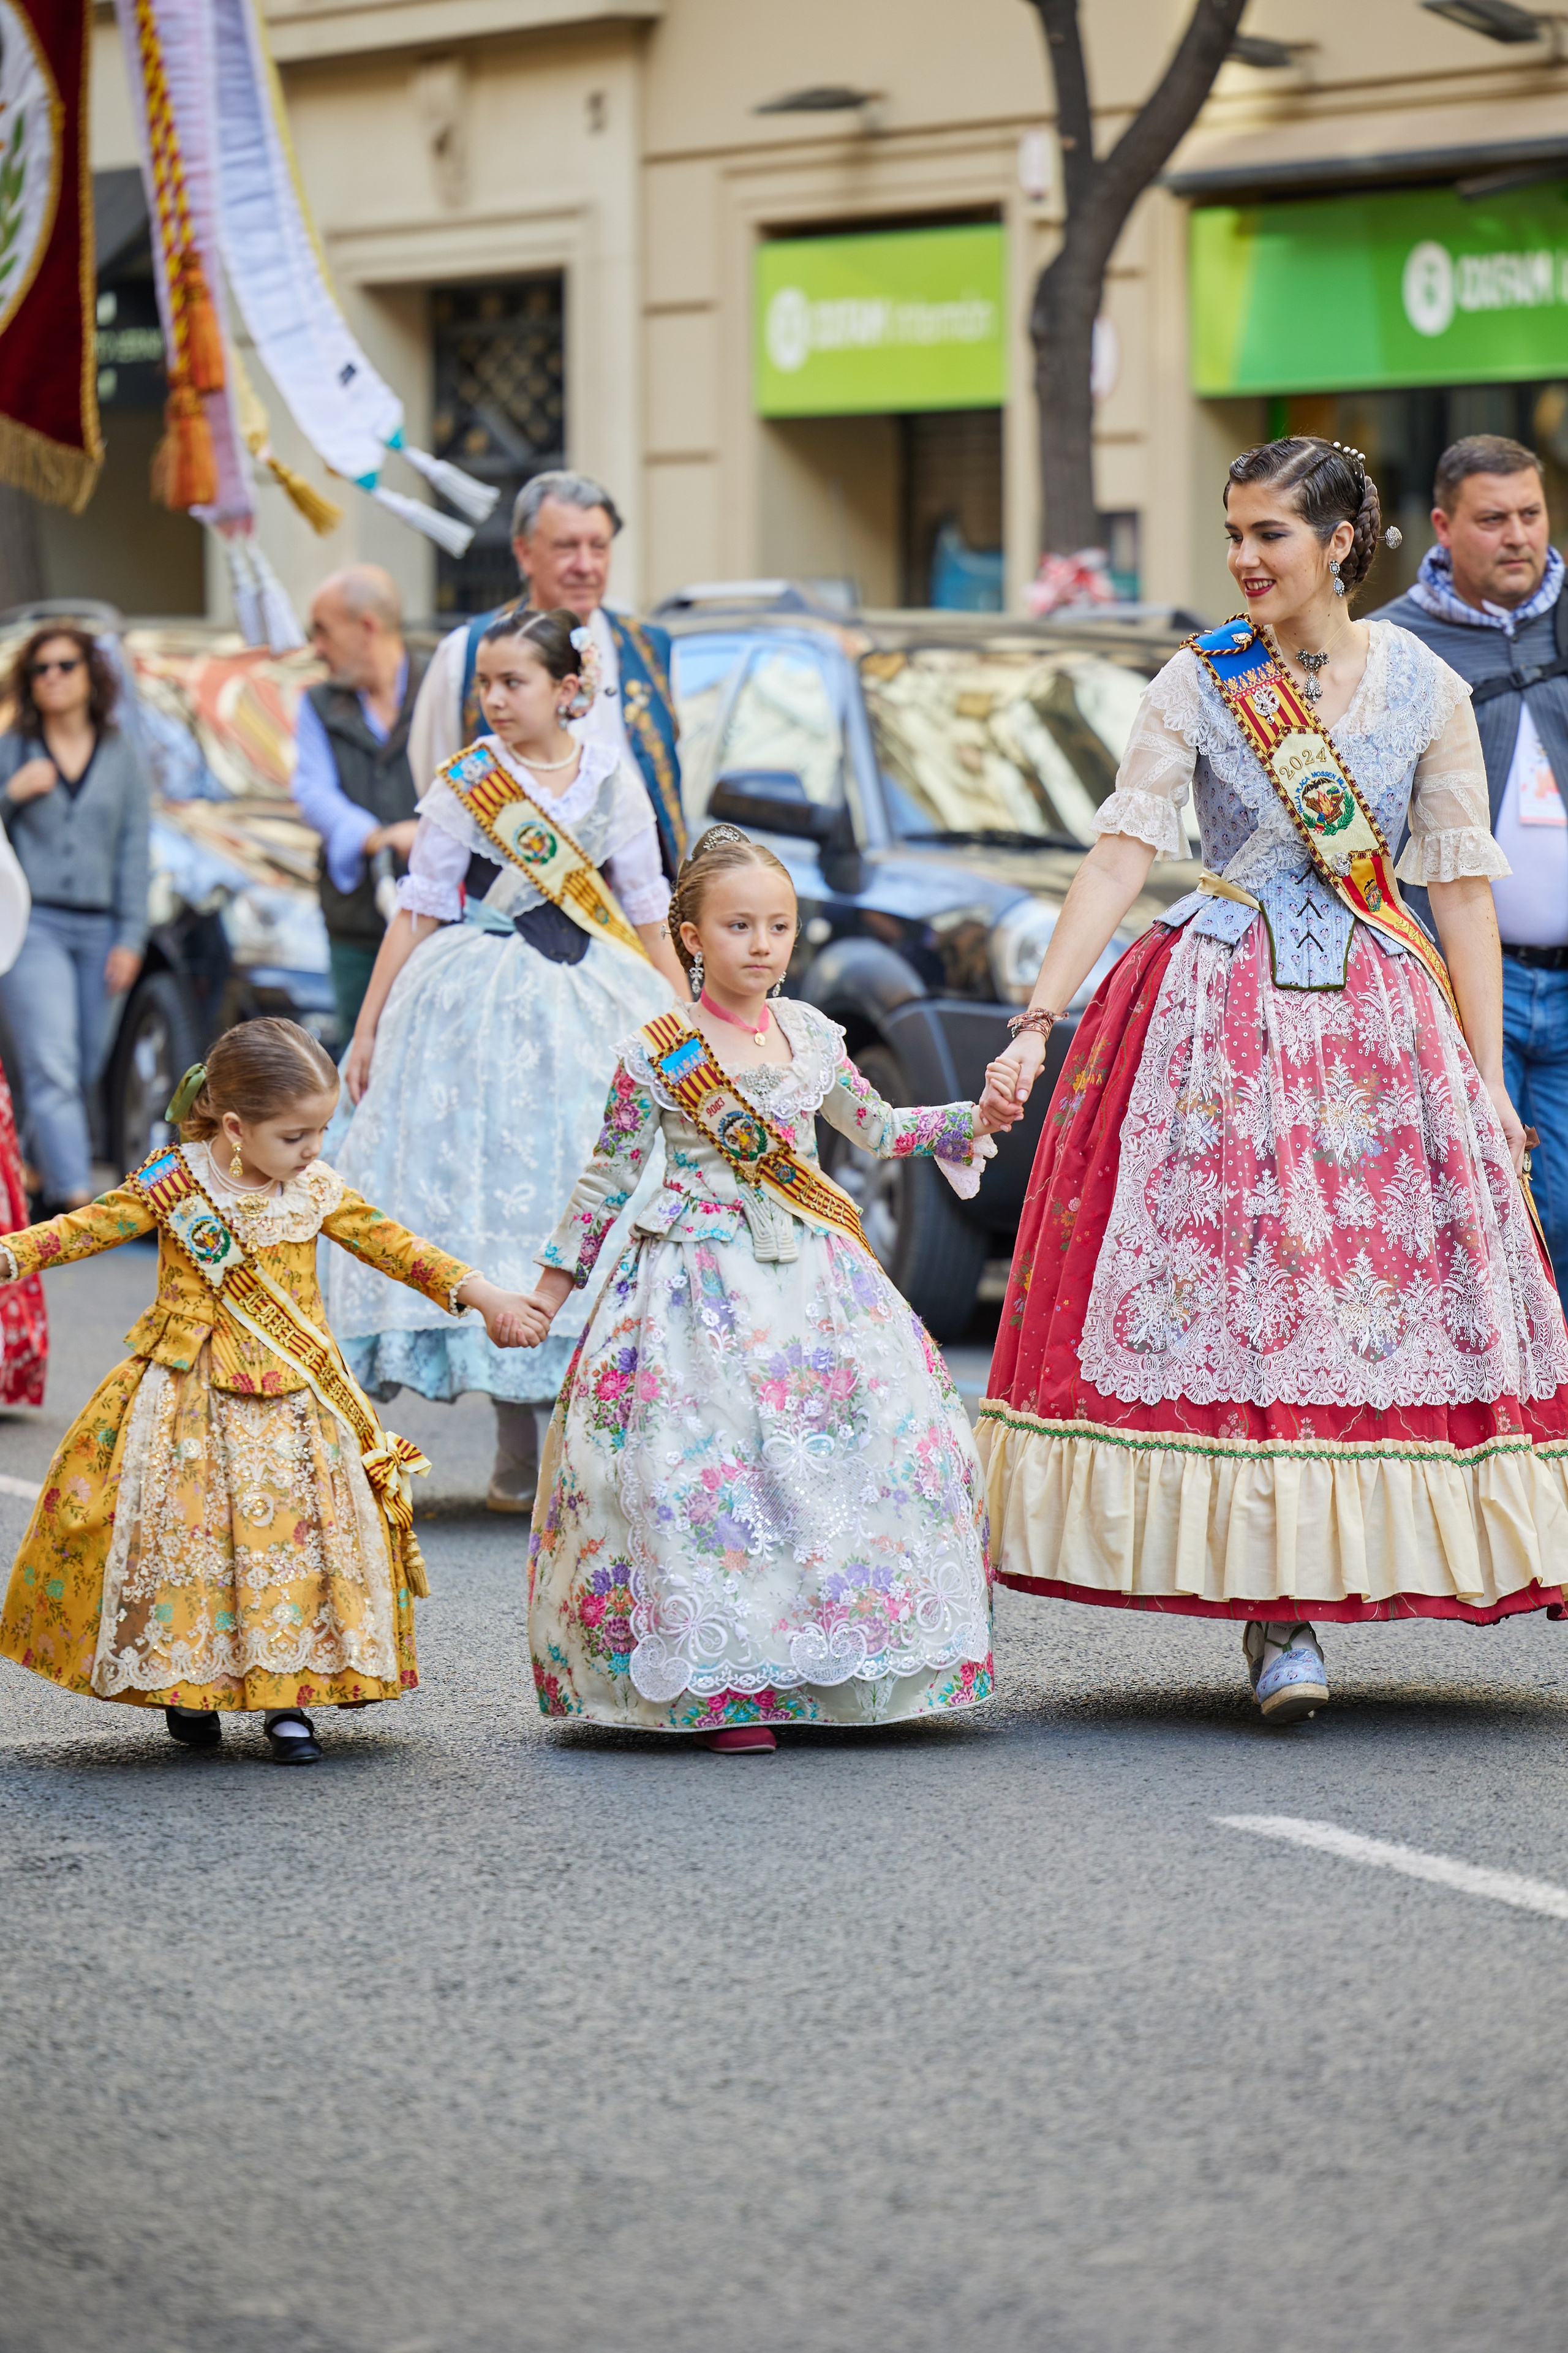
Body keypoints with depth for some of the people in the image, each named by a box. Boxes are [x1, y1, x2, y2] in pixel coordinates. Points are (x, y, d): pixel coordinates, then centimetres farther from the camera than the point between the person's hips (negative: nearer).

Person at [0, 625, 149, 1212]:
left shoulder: (121, 756, 10)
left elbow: (133, 852, 9)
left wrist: (130, 938, 1)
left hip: (99, 929, 3)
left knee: (83, 1071, 4)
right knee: (52, 1066, -15)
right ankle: (74, 1194, -23)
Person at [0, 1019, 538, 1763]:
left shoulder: (317, 1190, 2)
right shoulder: (175, 1182, -8)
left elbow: (393, 1246, 10)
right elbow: (89, 1227, -5)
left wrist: (481, 1294, 9)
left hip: (289, 1397, 3)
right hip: (191, 1389, -2)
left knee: (293, 1526, -4)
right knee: (186, 1528, -2)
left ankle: (287, 1694, 3)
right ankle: (187, 1682, 16)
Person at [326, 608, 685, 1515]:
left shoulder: (613, 777, 5)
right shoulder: (465, 784, 0)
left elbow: (649, 915, 11)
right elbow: (418, 912, 4)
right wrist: (368, 1027, 2)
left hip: (595, 1001, 2)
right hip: (483, 1000, -2)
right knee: (493, 1193, -4)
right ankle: (519, 1448, 4)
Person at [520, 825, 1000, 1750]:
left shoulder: (809, 1034, 7)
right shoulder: (659, 1055, -5)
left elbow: (875, 1126, 22)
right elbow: (608, 1178, 3)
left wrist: (968, 1122, 9)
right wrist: (551, 1286, 5)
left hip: (811, 1275, 5)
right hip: (701, 1284, -5)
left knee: (887, 1440, -1)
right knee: (705, 1472, -14)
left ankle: (843, 1667, 9)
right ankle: (725, 1692, -6)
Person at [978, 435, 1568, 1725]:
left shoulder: (1425, 689, 3)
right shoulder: (1197, 685, 1)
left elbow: (1464, 889, 4)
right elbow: (1123, 853, -5)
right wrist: (1036, 1023, -14)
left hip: (1377, 1020, 1)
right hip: (1217, 1023, -1)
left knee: (1369, 1295, -1)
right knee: (1225, 1297, -5)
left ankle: (1295, 1605, 11)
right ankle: (1276, 1611, 1)